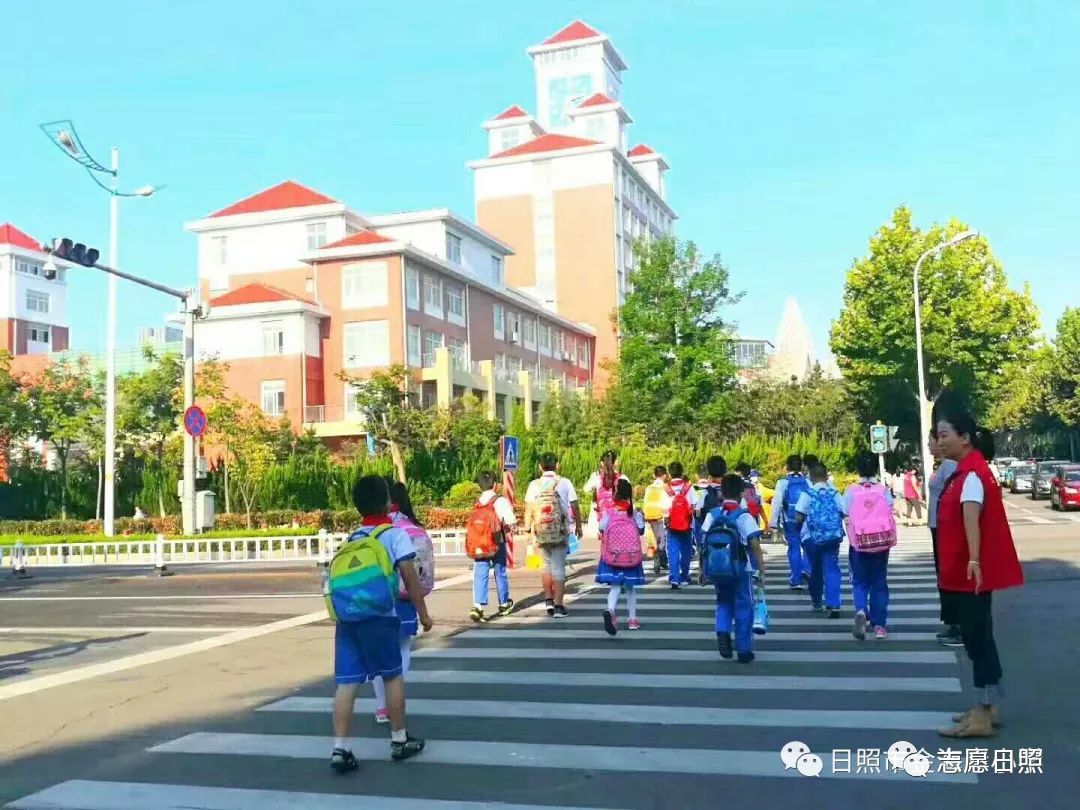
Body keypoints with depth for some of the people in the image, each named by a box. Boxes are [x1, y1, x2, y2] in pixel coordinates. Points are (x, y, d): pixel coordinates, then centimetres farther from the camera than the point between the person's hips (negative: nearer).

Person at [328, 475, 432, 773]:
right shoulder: (395, 534, 2)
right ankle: (400, 740, 23)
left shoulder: (352, 538, 20)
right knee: (393, 676, 12)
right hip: (378, 616, -4)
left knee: (347, 682, 5)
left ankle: (340, 748, 0)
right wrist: (422, 611, 9)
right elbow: (410, 578, -1)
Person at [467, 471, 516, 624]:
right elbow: (511, 521, -14)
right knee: (500, 573, 14)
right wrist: (509, 529, 7)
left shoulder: (476, 502, 3)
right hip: (497, 543, -2)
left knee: (480, 574, -2)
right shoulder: (500, 501, -10)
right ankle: (504, 604, 30)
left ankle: (477, 606, -18)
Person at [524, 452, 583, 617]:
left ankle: (548, 599, 17)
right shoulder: (564, 483, -3)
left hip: (540, 531, 2)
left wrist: (527, 527, 4)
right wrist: (578, 526, 11)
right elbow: (574, 507, 0)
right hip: (560, 531, -2)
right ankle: (558, 606, 3)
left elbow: (528, 508, -3)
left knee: (547, 564, 20)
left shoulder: (534, 485, 0)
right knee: (558, 567, 3)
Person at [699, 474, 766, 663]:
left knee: (724, 602, 23)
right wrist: (762, 569, -7)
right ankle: (743, 650, 15)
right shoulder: (744, 517, -11)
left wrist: (702, 569, 10)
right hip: (739, 570, -3)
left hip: (715, 569, 3)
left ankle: (722, 632, -2)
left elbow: (704, 544, 1)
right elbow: (755, 546, -15)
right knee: (744, 608, 11)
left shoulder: (712, 515, -1)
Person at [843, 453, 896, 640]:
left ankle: (861, 611, -18)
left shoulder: (851, 491, -3)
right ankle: (879, 625, 13)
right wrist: (890, 540, 6)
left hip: (859, 543, -1)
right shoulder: (884, 490, -1)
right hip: (881, 542, 1)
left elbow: (847, 519, -5)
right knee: (879, 582, 12)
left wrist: (853, 540, 4)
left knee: (860, 582, 9)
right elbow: (890, 515, -3)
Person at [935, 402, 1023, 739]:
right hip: (967, 571, 10)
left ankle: (981, 718, 1)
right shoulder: (966, 471, 11)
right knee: (978, 638, 15)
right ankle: (987, 708, 25)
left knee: (977, 639, -5)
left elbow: (971, 516, -34)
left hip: (972, 572, -10)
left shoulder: (973, 474, -19)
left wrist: (973, 561, -46)